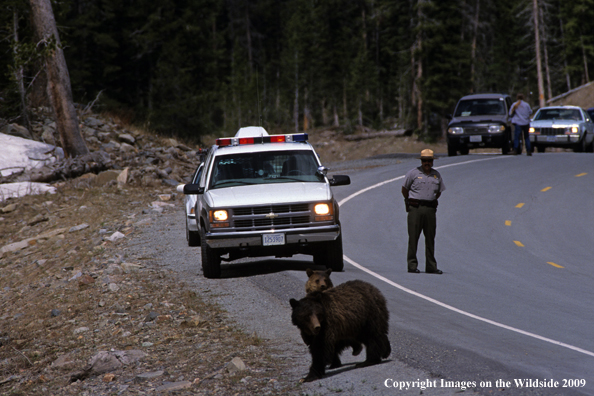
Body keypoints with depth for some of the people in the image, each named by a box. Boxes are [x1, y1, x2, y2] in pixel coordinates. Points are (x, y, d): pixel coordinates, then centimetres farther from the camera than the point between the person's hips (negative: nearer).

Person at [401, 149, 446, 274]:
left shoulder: (436, 175, 12)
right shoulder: (413, 173, -1)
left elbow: (439, 191, 24)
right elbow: (404, 189, 6)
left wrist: (432, 201, 15)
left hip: (430, 209, 4)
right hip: (415, 208, -4)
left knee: (430, 238, 5)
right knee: (413, 237, -4)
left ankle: (431, 266, 9)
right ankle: (412, 265, -1)